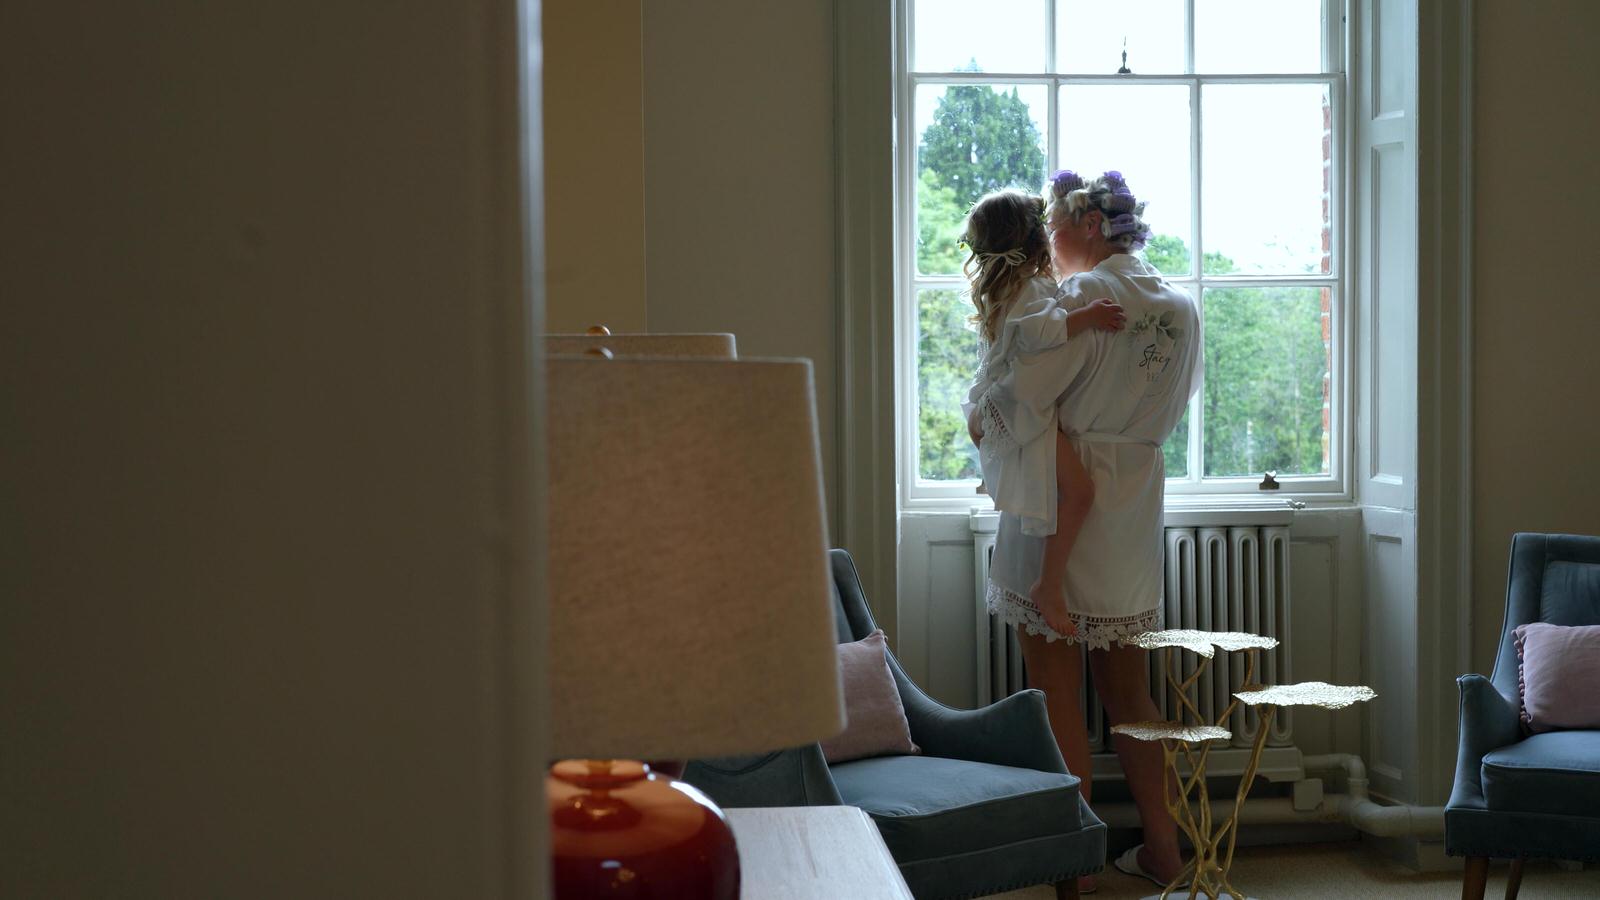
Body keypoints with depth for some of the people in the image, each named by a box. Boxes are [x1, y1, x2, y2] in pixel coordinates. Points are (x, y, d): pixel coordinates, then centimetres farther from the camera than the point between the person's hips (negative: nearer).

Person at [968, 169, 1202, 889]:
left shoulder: (1081, 297, -14)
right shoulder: (1181, 310, 9)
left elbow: (1021, 401, -21)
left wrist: (984, 421, -1)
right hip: (1137, 504, 7)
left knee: (1056, 694, 1)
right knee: (1127, 693, 16)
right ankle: (1162, 851, 21)